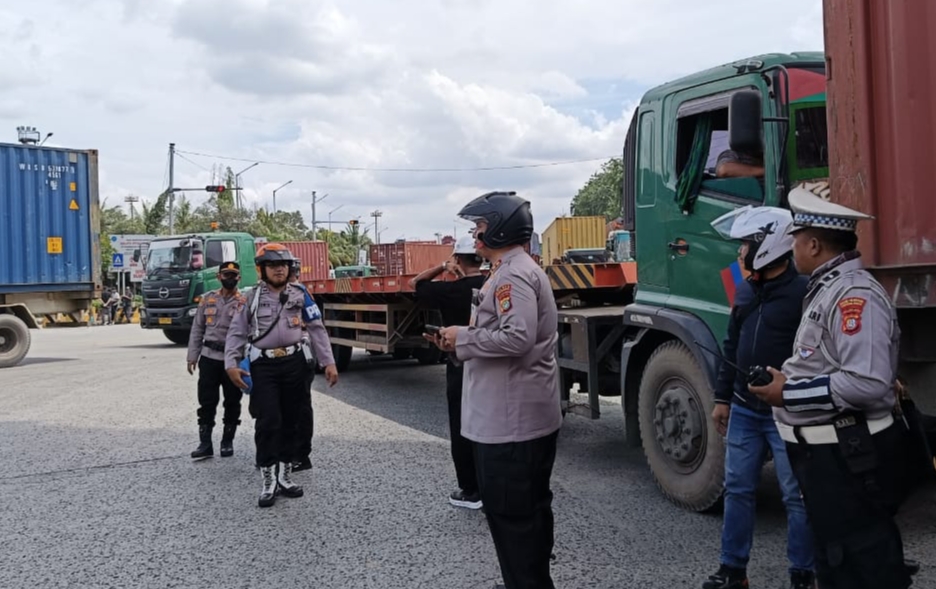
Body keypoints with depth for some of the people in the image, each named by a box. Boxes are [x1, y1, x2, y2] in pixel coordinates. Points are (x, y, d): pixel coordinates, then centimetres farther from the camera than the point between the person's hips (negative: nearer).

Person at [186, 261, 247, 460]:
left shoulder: (245, 302, -2)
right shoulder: (208, 299, 8)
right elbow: (197, 329, 11)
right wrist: (192, 356, 6)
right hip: (209, 357, 2)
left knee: (232, 402, 8)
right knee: (206, 401, 2)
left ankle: (227, 442, 21)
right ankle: (205, 443, 9)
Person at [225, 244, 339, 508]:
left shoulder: (300, 296, 7)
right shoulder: (251, 298, 5)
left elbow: (317, 329, 7)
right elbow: (236, 333, 5)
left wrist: (329, 362, 1)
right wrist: (231, 364, -8)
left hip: (294, 362, 2)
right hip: (263, 365, -2)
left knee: (290, 420, 9)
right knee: (268, 421, -9)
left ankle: (285, 475, 21)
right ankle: (269, 480, 0)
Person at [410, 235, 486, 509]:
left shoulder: (451, 290, -14)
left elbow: (415, 284, 0)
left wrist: (443, 267, -4)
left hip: (462, 369, -5)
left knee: (463, 430, 6)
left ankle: (471, 491, 14)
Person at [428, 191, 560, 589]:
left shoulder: (512, 276, -17)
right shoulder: (518, 271, 17)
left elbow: (516, 337, -29)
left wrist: (464, 337, -15)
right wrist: (460, 343, 10)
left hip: (511, 419, -11)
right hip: (531, 414, 11)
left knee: (509, 512, -2)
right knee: (530, 507, 19)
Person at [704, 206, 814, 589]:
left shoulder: (803, 292, -14)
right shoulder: (745, 291, 10)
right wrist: (722, 398, 15)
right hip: (744, 410, 7)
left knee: (797, 496, 5)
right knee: (737, 489, 13)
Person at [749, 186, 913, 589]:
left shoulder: (855, 294, -20)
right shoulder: (828, 290, 14)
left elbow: (866, 382, -29)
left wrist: (789, 393, -21)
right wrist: (788, 380, 8)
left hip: (848, 456, -11)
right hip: (826, 451, 11)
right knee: (834, 555, 21)